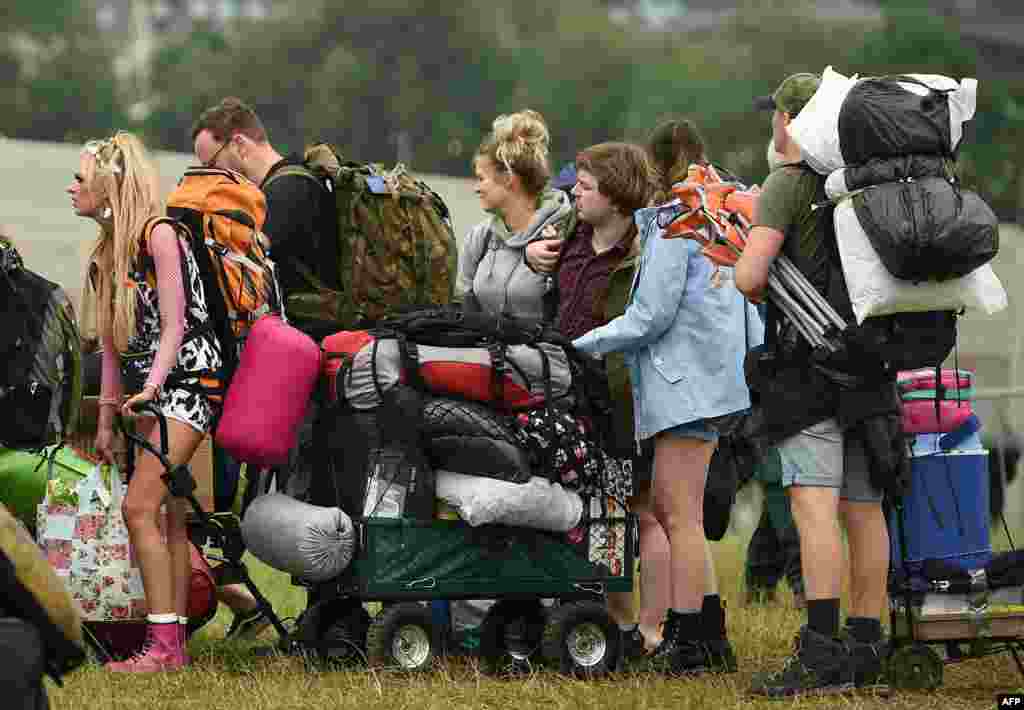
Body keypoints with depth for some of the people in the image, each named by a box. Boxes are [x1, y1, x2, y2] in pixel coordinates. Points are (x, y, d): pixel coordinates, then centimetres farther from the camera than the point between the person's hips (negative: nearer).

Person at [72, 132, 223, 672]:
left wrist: (150, 388, -23)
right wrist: (105, 419, 15)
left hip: (187, 379, -9)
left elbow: (174, 324, -14)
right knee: (169, 513, 6)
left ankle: (162, 645, -17)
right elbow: (113, 343, 17)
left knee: (140, 506, -17)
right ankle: (176, 643, 8)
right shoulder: (106, 251, 15)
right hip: (149, 391, 9)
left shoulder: (158, 234, -11)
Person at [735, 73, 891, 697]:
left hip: (812, 359, -8)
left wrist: (762, 293, 5)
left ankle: (822, 654, -23)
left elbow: (748, 276, -15)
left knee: (814, 502, -14)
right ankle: (866, 650, 13)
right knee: (864, 507, 9)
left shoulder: (789, 183, -7)